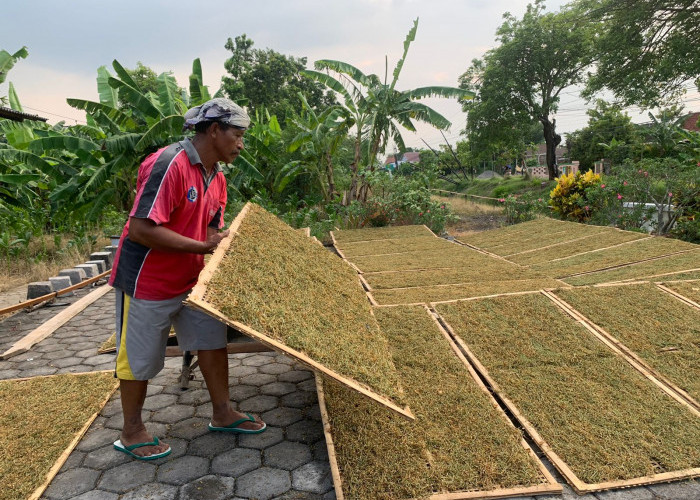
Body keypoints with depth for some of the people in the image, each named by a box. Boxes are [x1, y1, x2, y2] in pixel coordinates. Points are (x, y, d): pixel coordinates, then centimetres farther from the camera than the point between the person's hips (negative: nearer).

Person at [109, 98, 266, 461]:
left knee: (212, 340, 11)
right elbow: (142, 229, -30)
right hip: (147, 281, -8)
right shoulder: (169, 164, -25)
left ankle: (222, 413, 27)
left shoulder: (216, 178, 4)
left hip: (191, 280, 8)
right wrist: (203, 247, -27)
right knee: (140, 358, 8)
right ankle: (131, 432, 29)